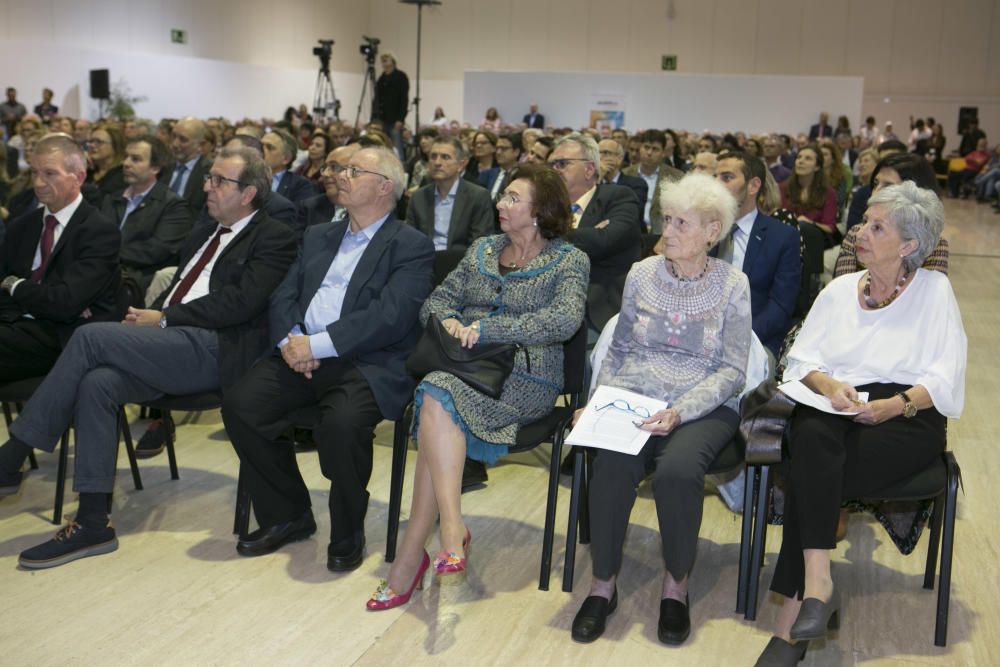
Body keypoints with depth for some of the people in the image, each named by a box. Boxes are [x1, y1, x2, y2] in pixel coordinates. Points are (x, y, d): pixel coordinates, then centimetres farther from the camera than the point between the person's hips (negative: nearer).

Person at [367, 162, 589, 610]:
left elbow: (565, 320, -13)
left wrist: (485, 329, -15)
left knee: (438, 395, -33)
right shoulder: (482, 250, 22)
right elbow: (437, 299, 20)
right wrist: (449, 320, -5)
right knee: (444, 415, -33)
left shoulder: (569, 261, 5)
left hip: (525, 378, -4)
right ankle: (451, 531, -32)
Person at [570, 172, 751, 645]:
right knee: (613, 464, -30)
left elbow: (732, 370, -5)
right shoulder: (642, 274, 8)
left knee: (678, 468, -34)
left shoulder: (732, 285, 0)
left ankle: (676, 585, -9)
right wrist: (602, 402, -2)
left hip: (705, 407, -2)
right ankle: (603, 583, -10)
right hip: (636, 398, 2)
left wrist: (679, 412, -20)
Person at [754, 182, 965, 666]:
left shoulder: (934, 290, 9)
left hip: (905, 417, -3)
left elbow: (945, 379, 0)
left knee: (810, 473, -31)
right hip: (834, 408, 3)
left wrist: (896, 404, -16)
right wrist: (830, 386, -10)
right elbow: (801, 359, 11)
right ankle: (817, 583, -39)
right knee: (812, 439, -35)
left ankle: (792, 617, -29)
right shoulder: (840, 289, 19)